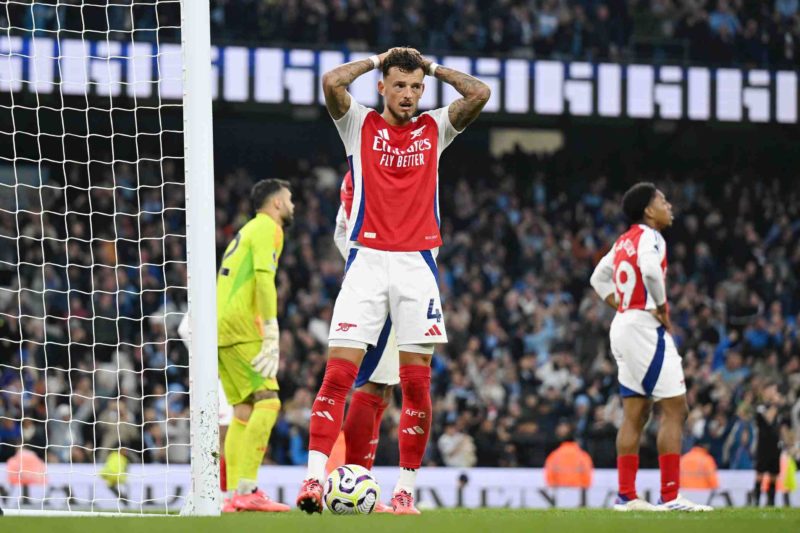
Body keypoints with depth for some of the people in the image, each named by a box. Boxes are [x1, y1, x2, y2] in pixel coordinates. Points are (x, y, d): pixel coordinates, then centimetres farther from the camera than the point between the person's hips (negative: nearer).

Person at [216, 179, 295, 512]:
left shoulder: (248, 230, 26)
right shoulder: (268, 228, -3)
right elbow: (263, 280, -15)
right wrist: (272, 336, -20)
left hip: (220, 329, 10)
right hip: (239, 326, -10)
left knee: (243, 410, 8)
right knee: (267, 401, -14)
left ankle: (234, 495, 2)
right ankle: (247, 490, -23)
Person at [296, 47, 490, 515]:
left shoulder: (435, 129, 12)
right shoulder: (360, 125, 7)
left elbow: (480, 93, -1)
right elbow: (332, 82, -10)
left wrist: (432, 67, 10)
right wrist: (376, 61, 4)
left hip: (417, 264, 2)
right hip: (368, 261, -2)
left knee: (417, 382, -1)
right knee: (338, 373, -11)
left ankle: (406, 489, 5)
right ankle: (315, 477, -15)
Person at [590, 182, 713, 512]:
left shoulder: (623, 242, 15)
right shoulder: (650, 238, -11)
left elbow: (599, 278, 26)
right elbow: (651, 271, -31)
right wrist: (662, 309, -18)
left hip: (623, 325, 9)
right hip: (646, 327, -9)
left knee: (635, 413, 11)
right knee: (675, 410, -8)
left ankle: (626, 495, 10)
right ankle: (670, 497, -12)